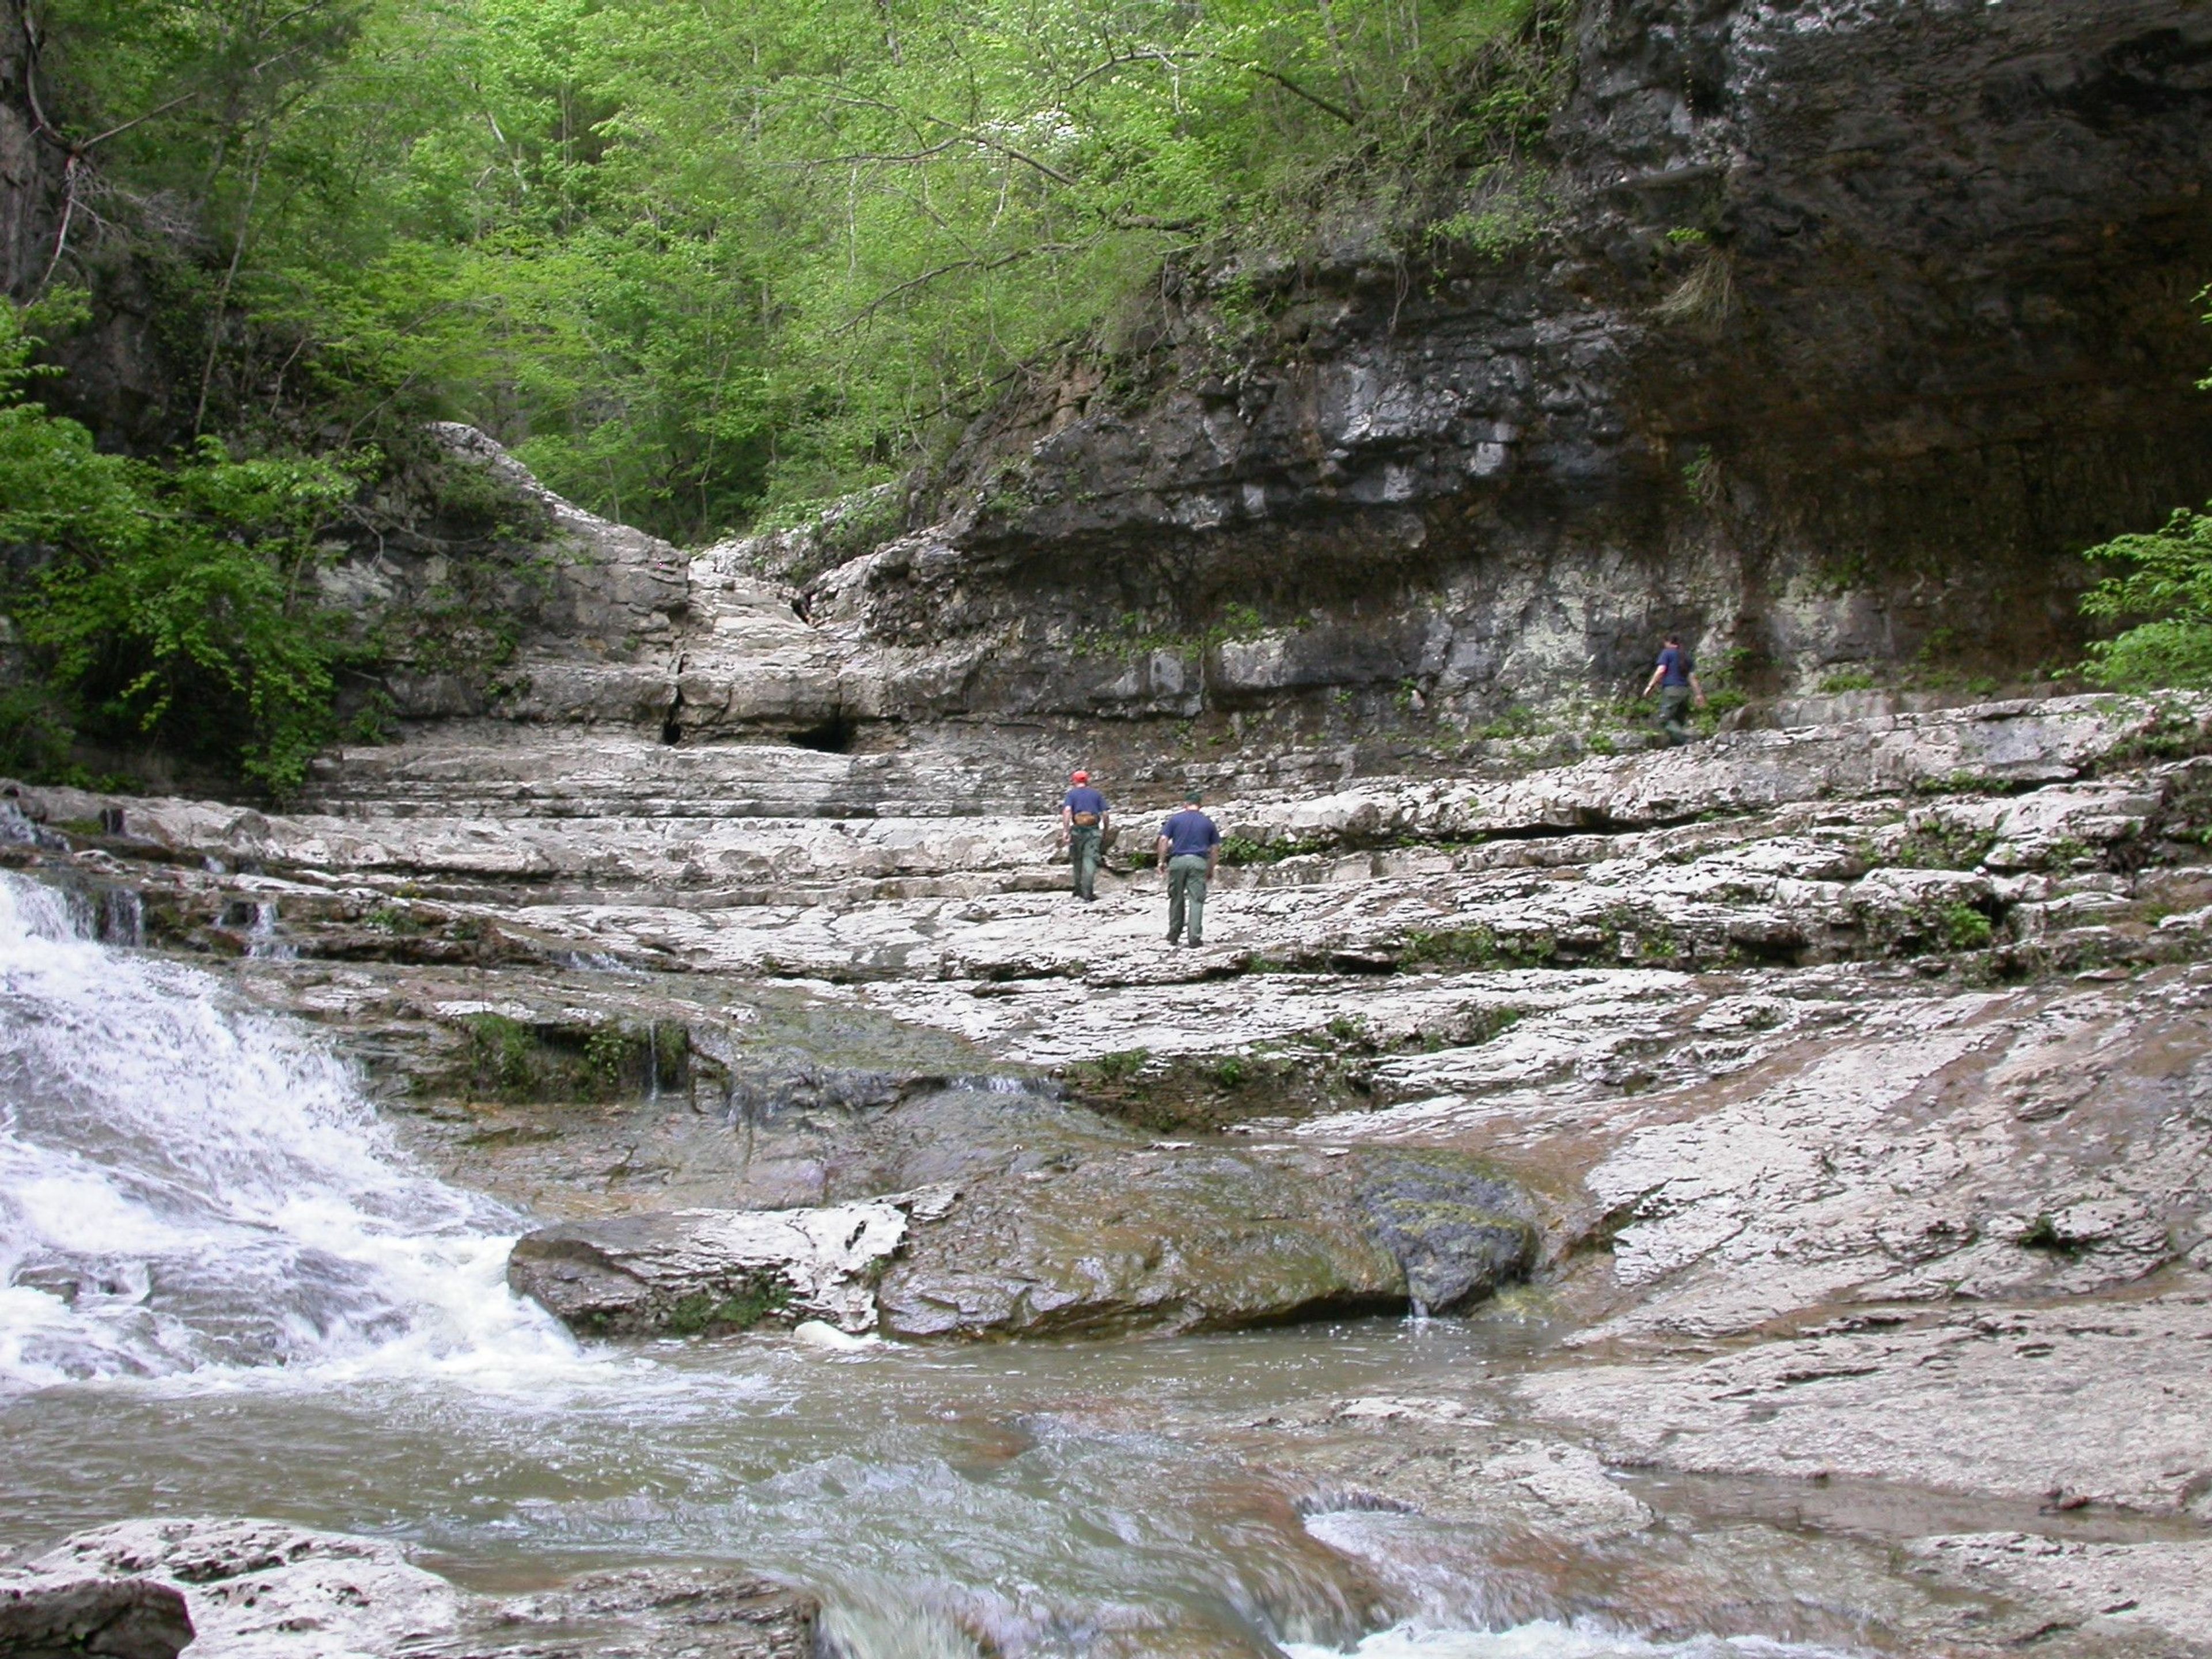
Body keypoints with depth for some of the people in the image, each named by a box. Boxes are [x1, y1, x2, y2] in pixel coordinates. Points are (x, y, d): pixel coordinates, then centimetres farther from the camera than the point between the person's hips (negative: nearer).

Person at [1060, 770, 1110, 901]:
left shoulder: (1071, 794, 6)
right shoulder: (1097, 794, 12)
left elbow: (1067, 811, -11)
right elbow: (1106, 814, 5)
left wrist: (1065, 831, -17)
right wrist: (1105, 832, 15)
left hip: (1077, 830, 0)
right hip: (1093, 831, 0)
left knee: (1077, 860, 16)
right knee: (1090, 861, -5)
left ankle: (1079, 891, 26)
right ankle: (1087, 894, -16)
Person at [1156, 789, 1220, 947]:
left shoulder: (1175, 819, 8)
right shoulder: (1208, 822, 11)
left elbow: (1163, 840, -2)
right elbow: (1215, 849, 11)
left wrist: (1162, 861, 2)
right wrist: (1211, 870, 16)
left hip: (1177, 861, 1)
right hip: (1198, 862, -1)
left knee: (1176, 899, 12)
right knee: (1196, 900, -2)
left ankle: (1173, 935, 20)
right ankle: (1195, 937, -9)